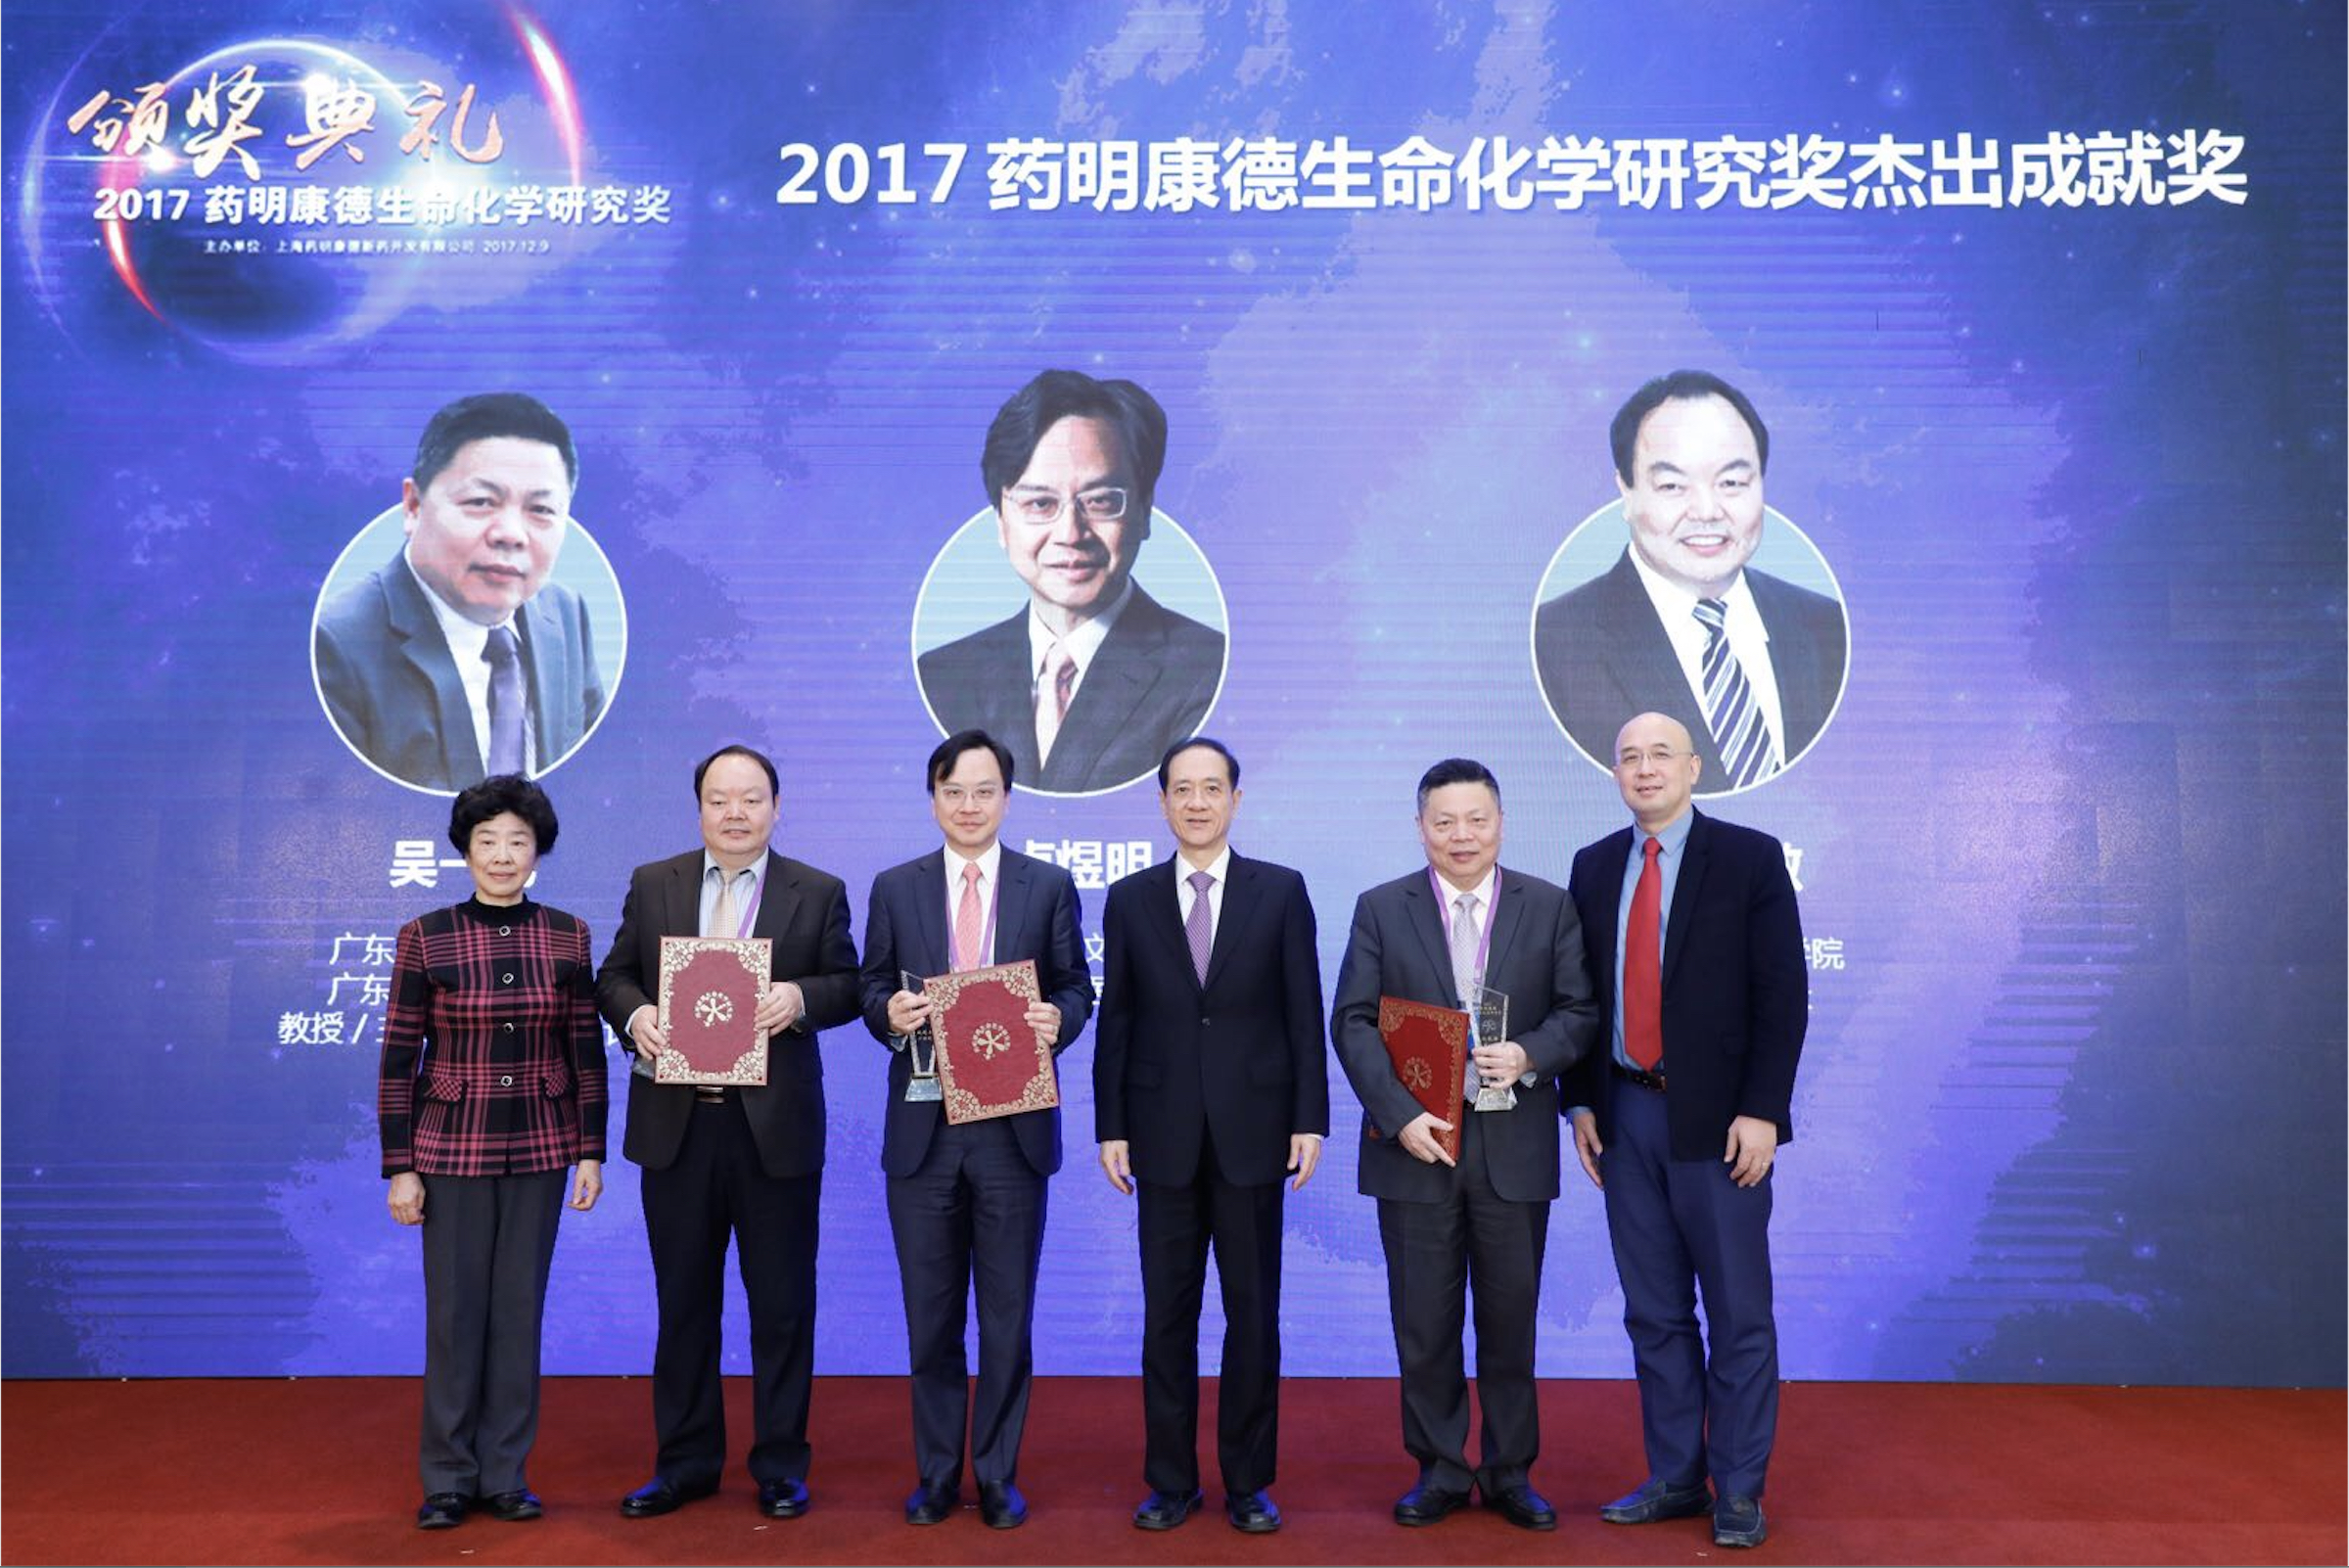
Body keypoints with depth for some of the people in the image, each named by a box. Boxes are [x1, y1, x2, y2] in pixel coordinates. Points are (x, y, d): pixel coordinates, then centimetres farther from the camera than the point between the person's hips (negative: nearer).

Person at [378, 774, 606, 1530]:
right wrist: (399, 1167, -5)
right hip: (453, 1146, -1)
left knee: (520, 1309, 8)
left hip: (539, 1147, 2)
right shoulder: (424, 937, -5)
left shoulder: (568, 936, 0)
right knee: (454, 1311, 5)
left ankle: (506, 1473, 21)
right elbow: (398, 1059, -3)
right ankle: (448, 1477, 21)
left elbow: (587, 1049, 3)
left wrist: (591, 1151, 0)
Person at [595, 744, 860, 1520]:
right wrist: (635, 1015, -12)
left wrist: (801, 997, -19)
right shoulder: (652, 884, 7)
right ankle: (686, 1461, 27)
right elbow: (614, 975, 8)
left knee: (781, 1303, 7)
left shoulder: (818, 893, 1)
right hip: (676, 1124, 2)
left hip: (776, 1126, -2)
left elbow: (848, 985, 1)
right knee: (684, 1301, 13)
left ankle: (781, 1464, 21)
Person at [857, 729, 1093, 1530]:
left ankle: (999, 1477, 23)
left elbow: (1076, 987, 4)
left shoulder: (1050, 886, 3)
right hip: (922, 1128, 1)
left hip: (1013, 1127, -1)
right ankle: (936, 1473, 26)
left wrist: (1058, 1019, -17)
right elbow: (872, 989, 7)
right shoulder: (894, 887, 6)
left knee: (1007, 1314, 8)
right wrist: (889, 1011, -15)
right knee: (931, 1314, 11)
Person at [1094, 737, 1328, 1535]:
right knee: (1167, 1314, 9)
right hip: (1164, 1134, 1)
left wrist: (1310, 1119, -4)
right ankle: (1170, 1481, 22)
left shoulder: (1281, 891, 2)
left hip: (1252, 1131, -1)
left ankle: (1248, 1482, 21)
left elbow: (1304, 1014, 1)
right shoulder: (1130, 898, 5)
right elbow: (1115, 1020, 5)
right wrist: (1110, 1126, 1)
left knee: (1253, 1313, 7)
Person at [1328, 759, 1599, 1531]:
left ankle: (1510, 1472, 25)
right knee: (1423, 1323, 8)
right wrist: (1400, 1115, -13)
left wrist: (1529, 1055, -17)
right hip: (1416, 1146, 0)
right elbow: (1352, 1023, -2)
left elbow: (1579, 1012, 2)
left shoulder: (1550, 907, 4)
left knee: (1510, 1321, 10)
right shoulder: (1380, 909, 2)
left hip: (1514, 1147, 0)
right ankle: (1439, 1470, 23)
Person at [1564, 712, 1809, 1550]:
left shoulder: (1750, 857, -4)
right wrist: (1581, 1103, 5)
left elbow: (1783, 994, -7)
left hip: (1716, 1118, -4)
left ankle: (1738, 1489, 17)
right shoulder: (1593, 866, 9)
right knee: (1654, 1312, 12)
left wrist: (1760, 1110, -12)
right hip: (1626, 1115, 4)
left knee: (1738, 1313, 5)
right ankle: (1674, 1477, 24)